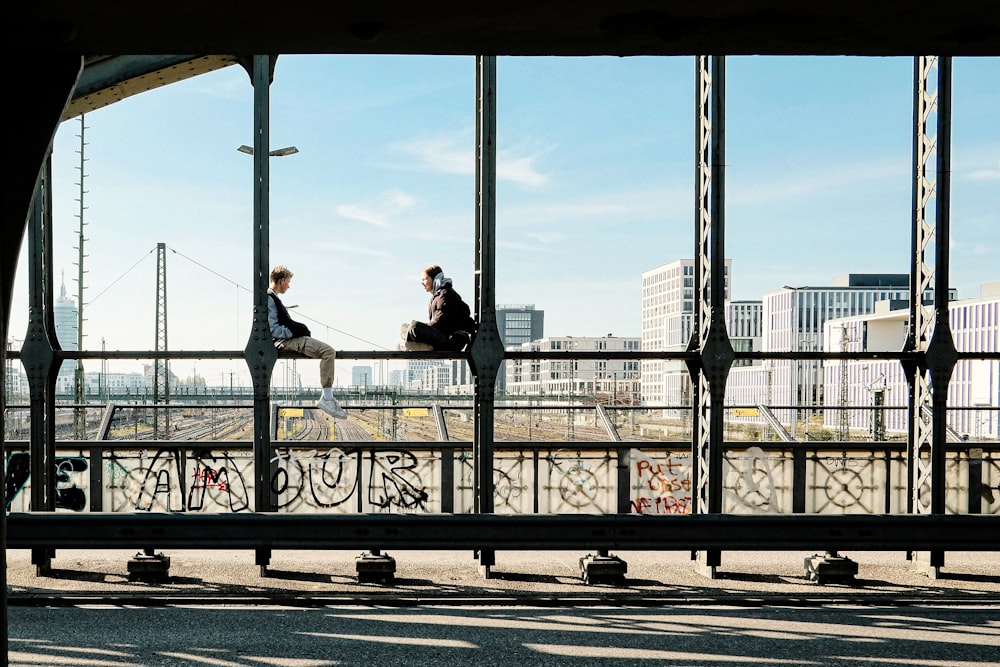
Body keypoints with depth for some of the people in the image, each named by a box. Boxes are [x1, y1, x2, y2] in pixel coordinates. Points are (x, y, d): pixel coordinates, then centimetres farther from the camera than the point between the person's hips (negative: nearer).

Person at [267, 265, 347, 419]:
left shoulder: (272, 298, 19)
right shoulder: (268, 299, -14)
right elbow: (273, 329, -20)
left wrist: (300, 328, 9)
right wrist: (295, 332, -16)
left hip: (290, 338, 11)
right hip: (287, 341, -11)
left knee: (328, 352, 15)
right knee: (328, 351, -21)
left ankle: (329, 397, 7)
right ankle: (326, 399, -21)